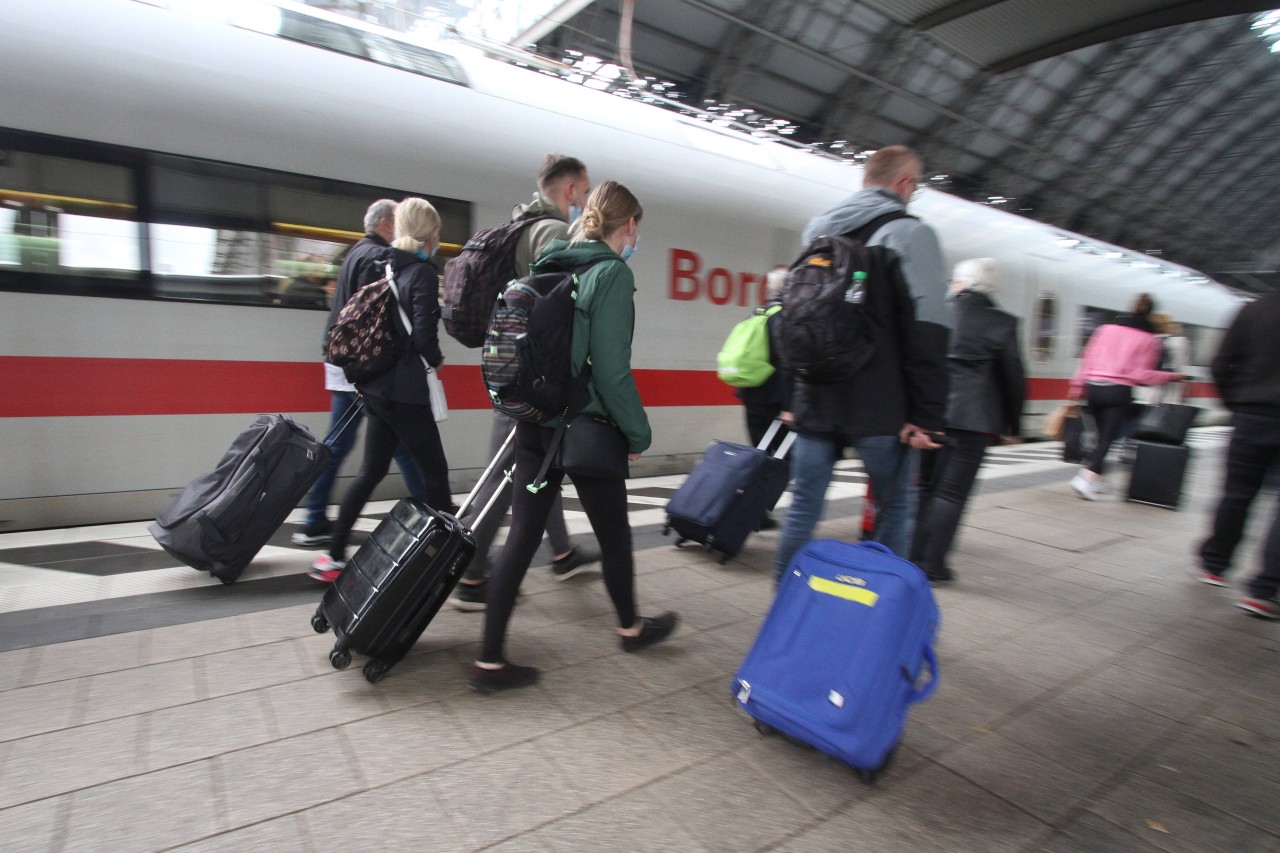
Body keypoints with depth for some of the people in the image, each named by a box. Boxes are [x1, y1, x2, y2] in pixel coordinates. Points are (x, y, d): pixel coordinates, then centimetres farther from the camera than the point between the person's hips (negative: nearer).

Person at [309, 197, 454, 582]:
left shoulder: (386, 266, 12)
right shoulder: (423, 272, -12)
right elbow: (423, 333, -21)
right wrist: (437, 360, -3)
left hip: (376, 384, 8)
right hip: (405, 389, -8)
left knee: (372, 470, 15)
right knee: (435, 471, 2)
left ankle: (334, 556, 20)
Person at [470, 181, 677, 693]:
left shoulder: (550, 265, 11)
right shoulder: (612, 272, -12)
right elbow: (611, 368, -17)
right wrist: (638, 433, -6)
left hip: (533, 423, 7)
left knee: (522, 537, 9)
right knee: (614, 533, 14)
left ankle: (490, 660, 15)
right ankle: (630, 627, 37)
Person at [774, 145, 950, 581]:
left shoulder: (818, 232, 16)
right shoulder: (909, 233, -4)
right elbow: (927, 335, -12)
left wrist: (791, 398, 20)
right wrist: (927, 415, -11)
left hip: (815, 402, 5)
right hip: (881, 410, -5)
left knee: (803, 507, 10)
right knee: (896, 510, 11)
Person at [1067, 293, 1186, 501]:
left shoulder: (1106, 328, 10)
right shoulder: (1150, 339, 2)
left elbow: (1087, 360, 6)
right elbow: (1141, 374, -2)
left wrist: (1077, 388, 9)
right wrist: (1171, 376, 10)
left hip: (1094, 388, 4)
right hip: (1119, 391, -4)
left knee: (1102, 435, 17)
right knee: (1107, 438, -2)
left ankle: (1094, 479, 17)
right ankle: (1087, 478, -17)